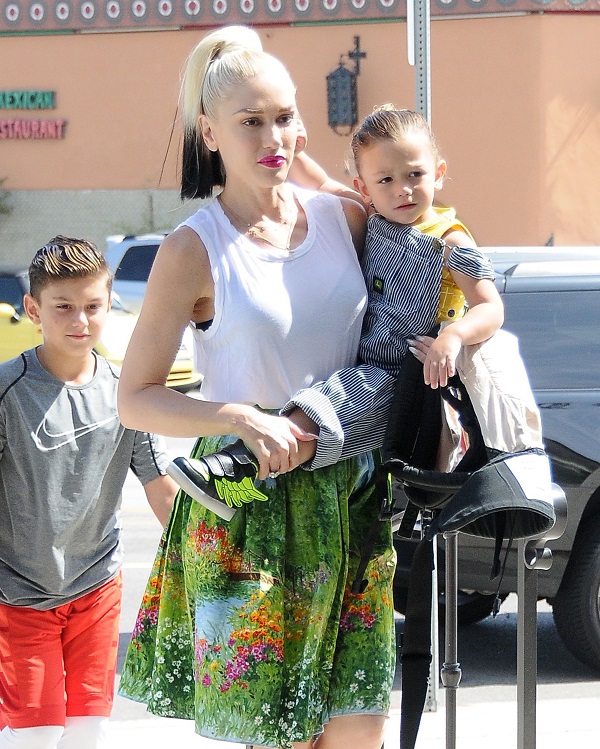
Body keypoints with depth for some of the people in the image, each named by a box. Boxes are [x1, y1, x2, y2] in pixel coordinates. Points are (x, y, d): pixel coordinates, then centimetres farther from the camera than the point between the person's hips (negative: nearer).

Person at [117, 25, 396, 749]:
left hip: (350, 498, 4)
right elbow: (134, 399, -9)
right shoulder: (194, 250, -8)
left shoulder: (344, 218, 4)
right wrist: (241, 418, -22)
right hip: (247, 513, -4)